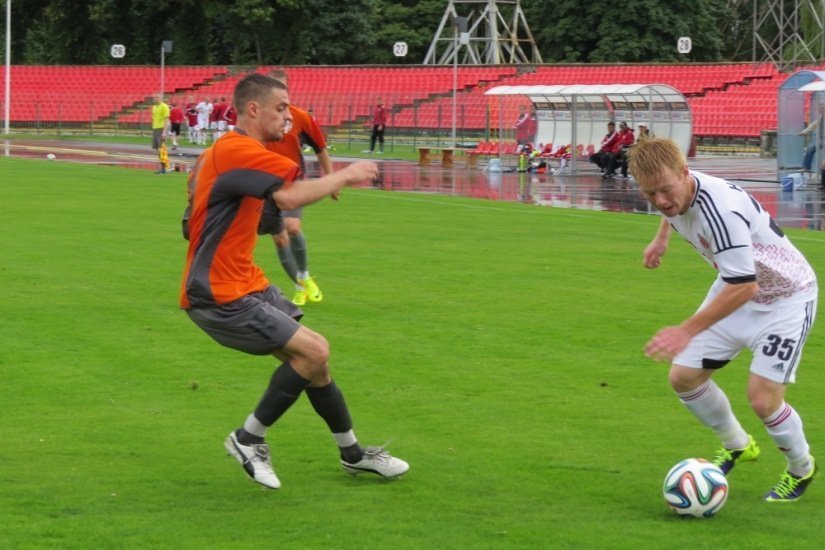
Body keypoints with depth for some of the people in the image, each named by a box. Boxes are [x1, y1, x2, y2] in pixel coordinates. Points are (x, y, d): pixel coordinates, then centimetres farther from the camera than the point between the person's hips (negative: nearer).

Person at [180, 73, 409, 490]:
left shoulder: (226, 151, 14)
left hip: (246, 284, 11)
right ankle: (248, 439, -3)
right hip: (219, 296, -11)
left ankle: (352, 453, 24)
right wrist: (345, 175, -18)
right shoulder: (239, 151, -20)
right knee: (314, 350, -15)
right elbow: (290, 197, -33)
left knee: (311, 357, 12)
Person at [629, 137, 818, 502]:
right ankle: (736, 445, 29)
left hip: (786, 297, -8)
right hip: (735, 287, 8)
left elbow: (745, 286, -40)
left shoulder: (721, 209, -39)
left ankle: (801, 470, 15)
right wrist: (662, 236, 22)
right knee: (683, 377, 3)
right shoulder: (674, 195, -13)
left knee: (762, 399, -16)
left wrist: (687, 331, -41)